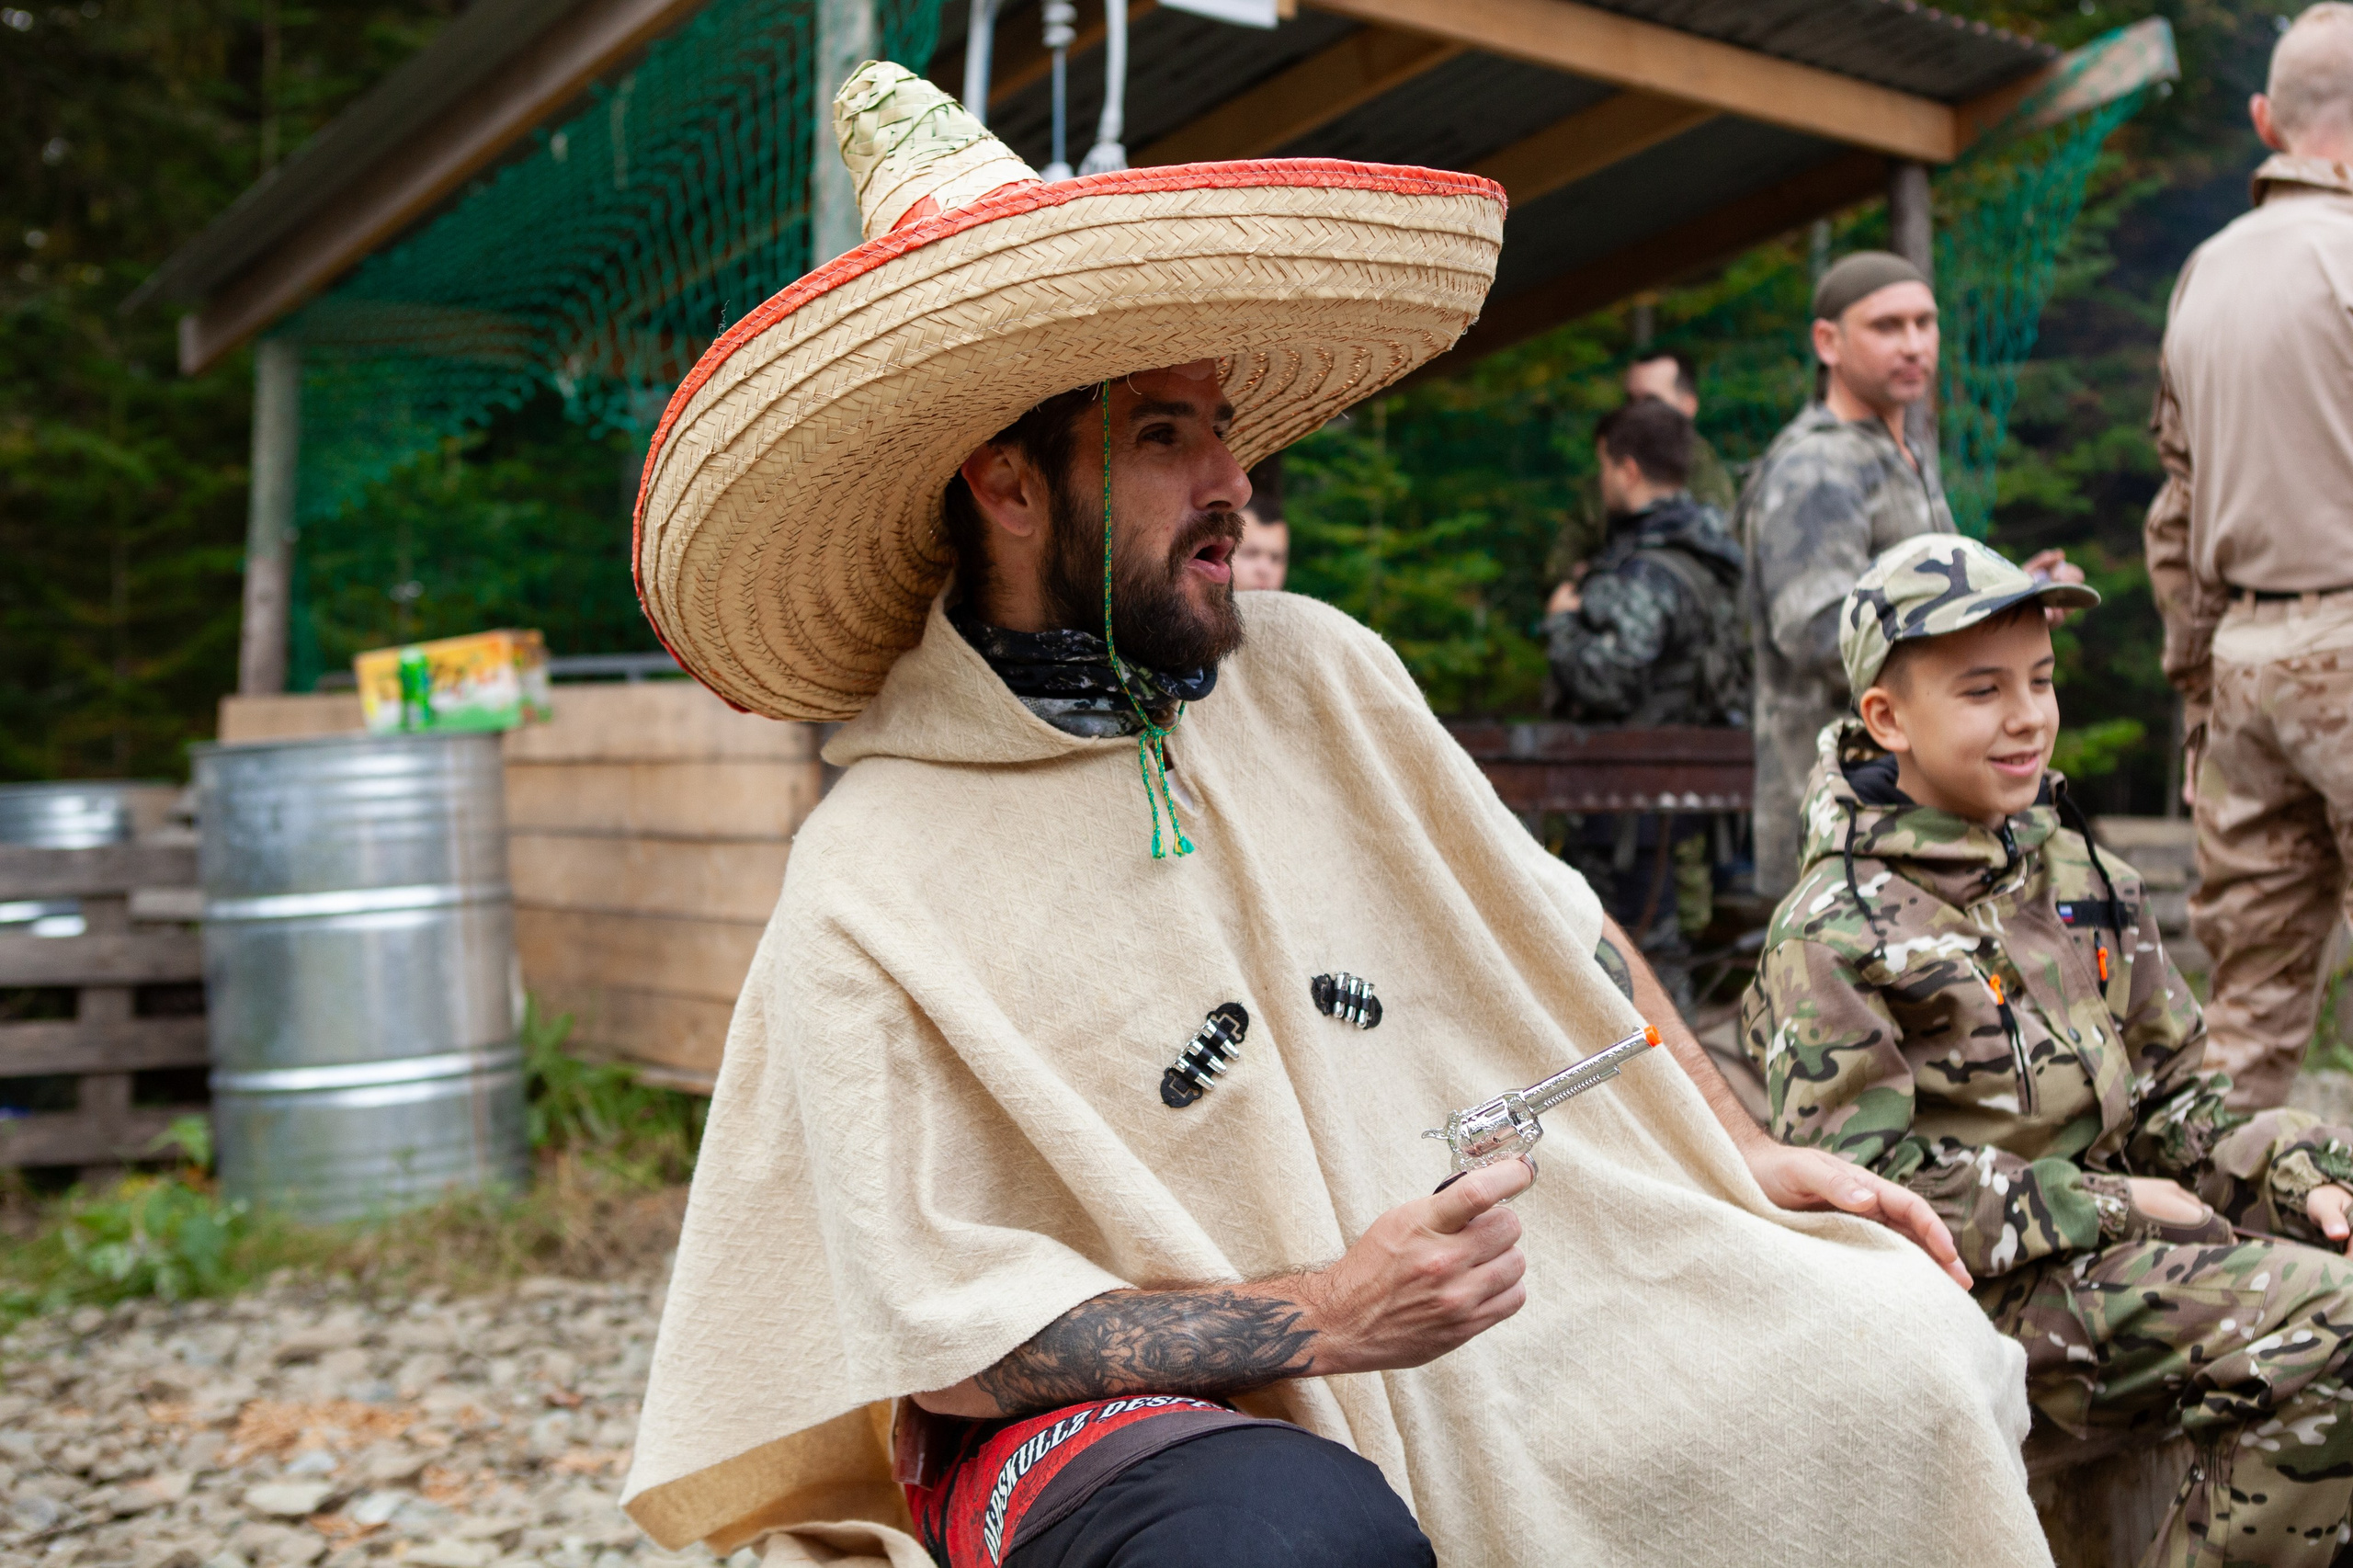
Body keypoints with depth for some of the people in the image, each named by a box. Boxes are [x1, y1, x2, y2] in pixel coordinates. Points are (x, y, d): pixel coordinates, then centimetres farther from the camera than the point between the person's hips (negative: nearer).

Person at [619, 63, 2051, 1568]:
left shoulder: (1319, 671, 3)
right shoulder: (874, 890, -14)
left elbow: (1545, 930, 14)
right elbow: (936, 1328, -14)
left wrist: (1740, 1151, 11)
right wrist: (1321, 1320, -22)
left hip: (1498, 1306, 5)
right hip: (1106, 1412, -5)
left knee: (1903, 1341, -10)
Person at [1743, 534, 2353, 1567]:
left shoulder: (2071, 864, 11)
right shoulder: (1833, 930, -12)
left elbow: (2170, 1087, 16)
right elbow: (1861, 1177, -16)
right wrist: (2109, 1209, -16)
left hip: (2124, 1205, 8)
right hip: (1993, 1280, -8)